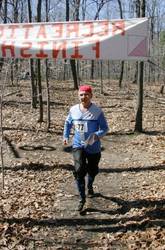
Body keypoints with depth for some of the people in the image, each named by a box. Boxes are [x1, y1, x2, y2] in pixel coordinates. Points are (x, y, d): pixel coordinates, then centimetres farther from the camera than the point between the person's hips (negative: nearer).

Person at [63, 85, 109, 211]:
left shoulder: (97, 111, -13)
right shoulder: (73, 110, -2)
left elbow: (105, 128, -9)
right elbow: (68, 123, 17)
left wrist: (97, 135, -27)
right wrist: (66, 136, 12)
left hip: (93, 147, -1)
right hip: (78, 146, 1)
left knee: (92, 170, 18)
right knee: (79, 170, -18)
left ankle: (90, 186, 53)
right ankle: (82, 198, -5)